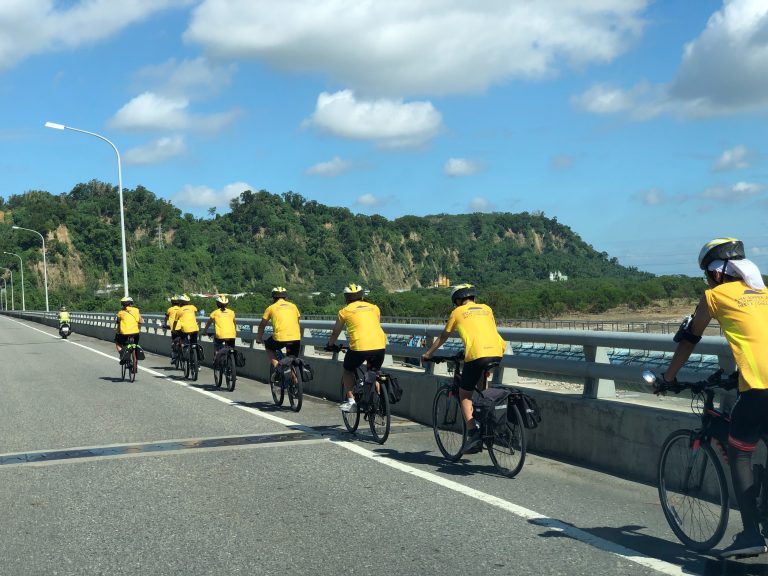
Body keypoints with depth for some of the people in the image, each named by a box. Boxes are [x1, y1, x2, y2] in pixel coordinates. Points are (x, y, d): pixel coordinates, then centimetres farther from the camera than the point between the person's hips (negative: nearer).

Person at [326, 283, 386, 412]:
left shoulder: (345, 311, 13)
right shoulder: (374, 307, 21)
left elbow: (335, 332, 24)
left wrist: (330, 344, 43)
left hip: (359, 346, -3)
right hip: (379, 345, 3)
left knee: (347, 370, 23)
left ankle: (350, 400, 14)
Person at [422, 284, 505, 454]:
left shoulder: (458, 312, 15)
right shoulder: (486, 308, 24)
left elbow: (443, 337, 24)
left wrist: (428, 354, 38)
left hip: (476, 355, -4)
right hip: (497, 353, 4)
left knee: (464, 394, 9)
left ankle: (473, 432, -5)